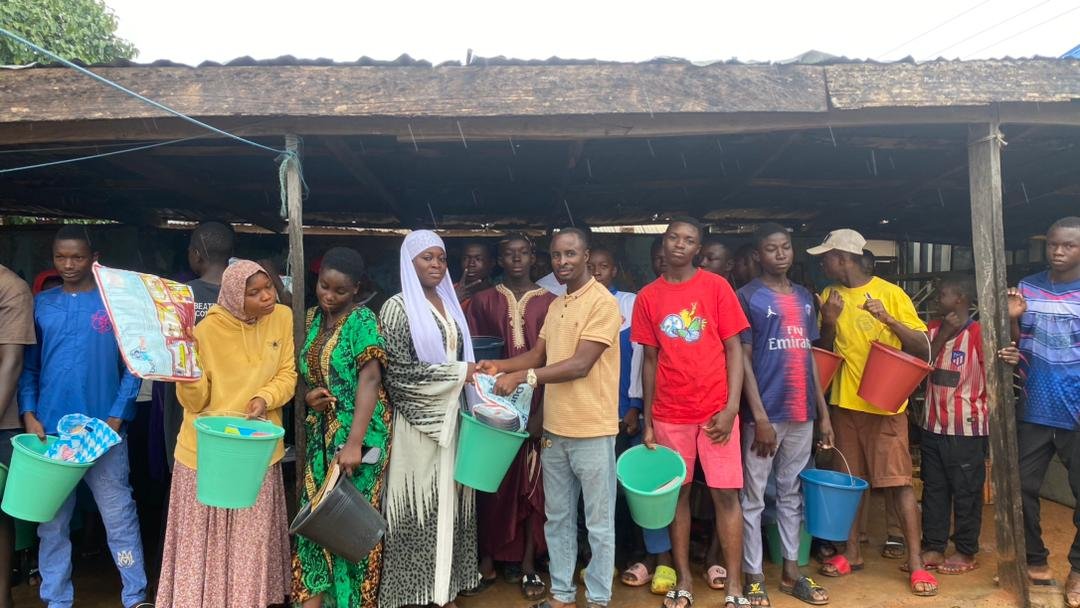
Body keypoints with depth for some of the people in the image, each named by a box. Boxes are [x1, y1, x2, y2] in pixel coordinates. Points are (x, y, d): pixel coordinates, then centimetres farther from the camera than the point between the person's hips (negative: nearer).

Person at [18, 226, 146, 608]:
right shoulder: (42, 304, 7)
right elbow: (29, 366, 8)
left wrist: (117, 417, -10)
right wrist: (29, 414, -4)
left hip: (103, 429, -3)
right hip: (49, 429, 3)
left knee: (119, 516, 2)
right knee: (51, 520, 11)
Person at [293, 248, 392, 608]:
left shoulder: (363, 320, -12)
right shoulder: (311, 318, 8)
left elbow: (370, 379, -21)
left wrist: (354, 443, -28)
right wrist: (308, 395, -6)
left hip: (358, 433, -6)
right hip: (321, 430, 6)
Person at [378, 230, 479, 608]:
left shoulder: (449, 304, 13)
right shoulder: (397, 308, -7)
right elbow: (399, 371, -16)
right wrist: (458, 373, -15)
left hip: (450, 418, 6)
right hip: (417, 423, -6)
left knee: (447, 503, 11)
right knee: (419, 506, 1)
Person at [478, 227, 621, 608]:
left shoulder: (603, 303, -13)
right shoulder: (555, 305, 13)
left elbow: (580, 364, -21)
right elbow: (538, 355, 14)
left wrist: (522, 377, -23)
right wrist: (500, 367, -4)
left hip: (592, 431, -8)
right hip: (555, 429, 8)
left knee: (598, 522, 8)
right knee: (558, 518, 17)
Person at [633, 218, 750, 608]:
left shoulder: (716, 287, -1)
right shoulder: (648, 297, 4)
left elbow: (733, 349, -1)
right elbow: (651, 360, 7)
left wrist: (731, 407, -11)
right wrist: (648, 422, 5)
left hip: (716, 409, -2)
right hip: (669, 414, 2)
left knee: (725, 494, 1)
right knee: (677, 493, 9)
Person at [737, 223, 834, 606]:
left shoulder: (805, 297, 13)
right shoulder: (748, 297, -5)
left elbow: (810, 356, 15)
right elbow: (742, 360, -9)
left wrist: (823, 412, 11)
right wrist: (760, 417, -15)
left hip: (801, 413, 6)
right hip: (765, 413, -5)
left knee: (791, 494, 15)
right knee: (754, 497, 4)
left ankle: (791, 571, 27)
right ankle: (754, 577, 14)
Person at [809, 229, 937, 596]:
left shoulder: (890, 293, -6)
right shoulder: (830, 295, 6)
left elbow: (923, 348, -7)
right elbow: (824, 351, 9)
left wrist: (890, 320, -22)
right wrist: (829, 322, -10)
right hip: (844, 402, 4)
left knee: (898, 480, -3)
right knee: (850, 479, 11)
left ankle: (915, 562, 7)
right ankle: (852, 552, 22)